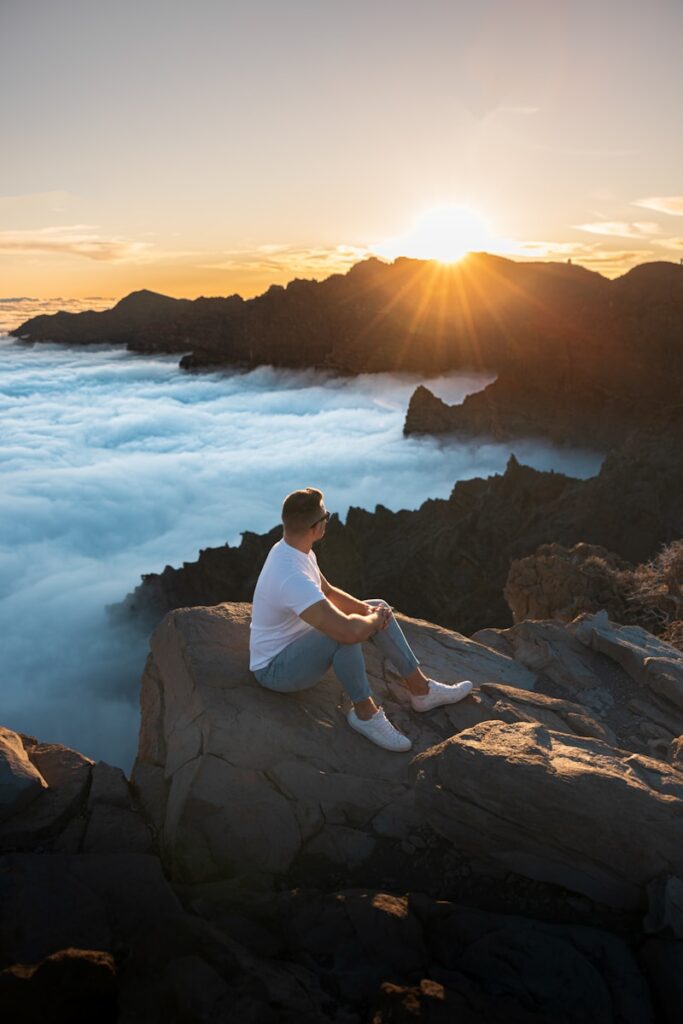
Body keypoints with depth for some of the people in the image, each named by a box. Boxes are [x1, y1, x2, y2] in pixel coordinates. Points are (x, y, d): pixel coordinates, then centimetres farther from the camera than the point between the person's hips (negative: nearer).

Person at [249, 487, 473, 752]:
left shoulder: (292, 550, -4)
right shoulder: (291, 577, -36)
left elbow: (327, 592, 12)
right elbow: (350, 631, -43)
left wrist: (367, 609, -6)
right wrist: (373, 620, -19)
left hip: (297, 641, 10)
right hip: (275, 668, -10)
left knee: (379, 608, 4)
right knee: (345, 631, -37)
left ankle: (421, 690, 9)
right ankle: (365, 712, -13)